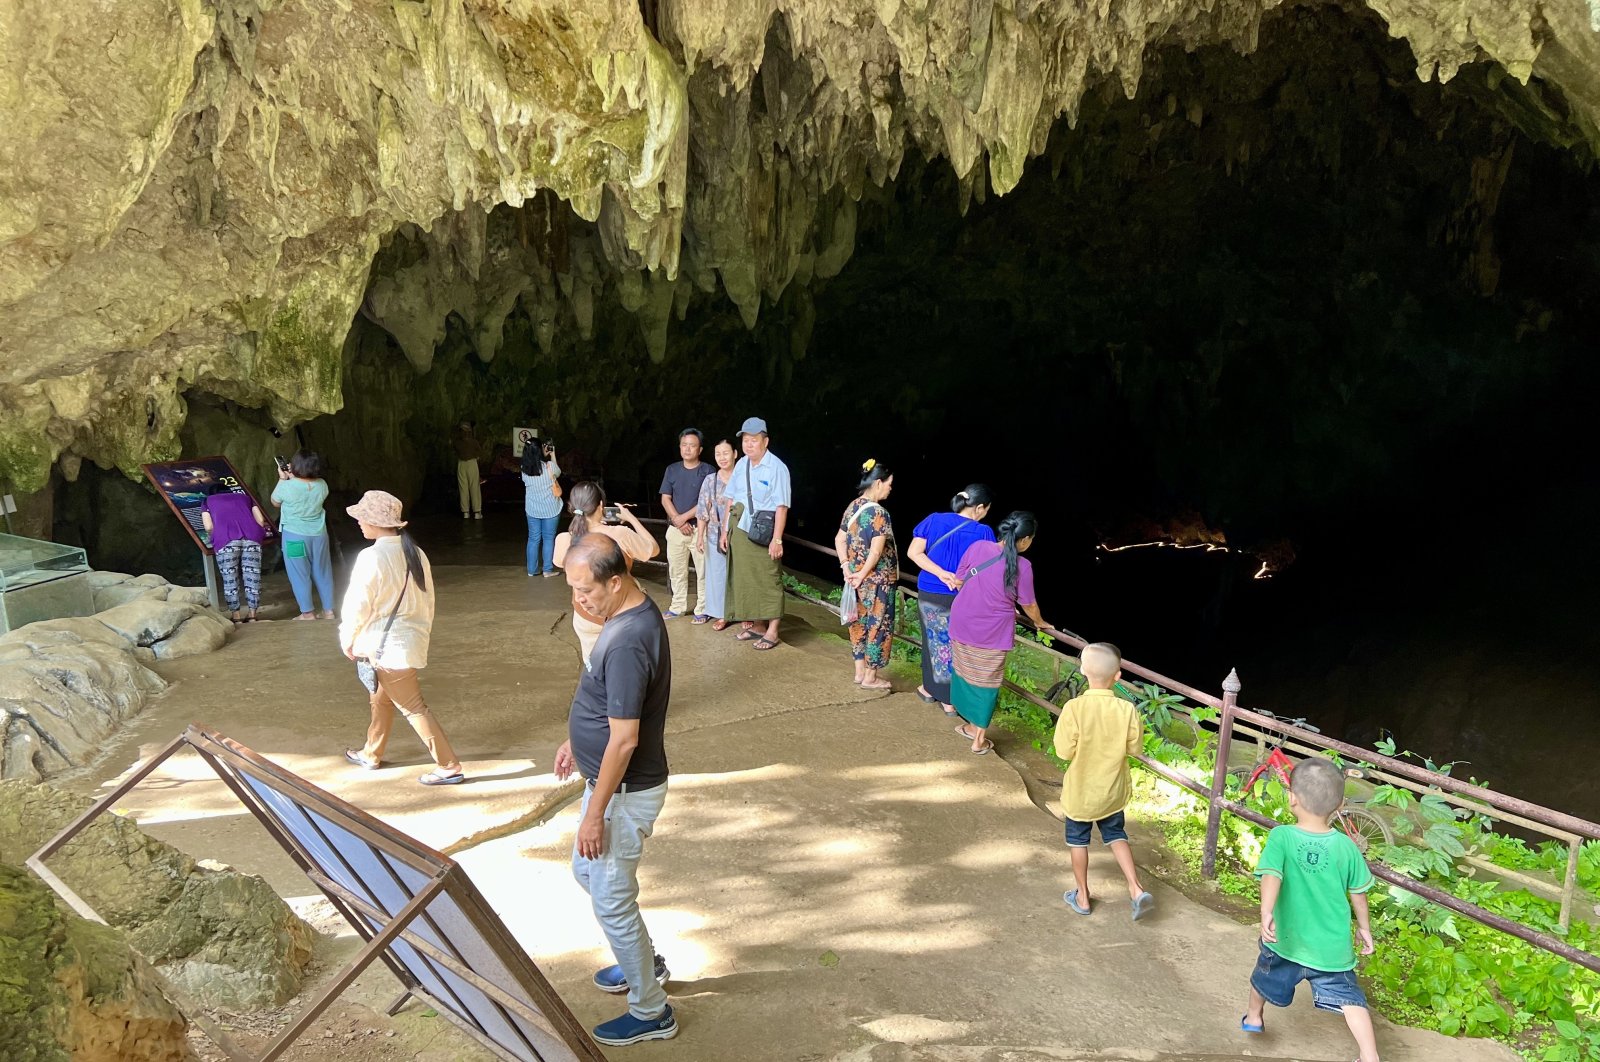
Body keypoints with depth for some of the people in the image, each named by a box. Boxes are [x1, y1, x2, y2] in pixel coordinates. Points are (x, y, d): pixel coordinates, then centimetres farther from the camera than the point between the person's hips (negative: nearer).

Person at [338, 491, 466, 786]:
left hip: (386, 646, -8)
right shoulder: (415, 554, 2)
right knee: (381, 698, 25)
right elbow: (427, 599, 9)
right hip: (411, 638, 8)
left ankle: (448, 767, 0)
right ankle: (371, 754, 41)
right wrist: (423, 630, 21)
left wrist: (347, 639, 0)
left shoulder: (371, 558, -21)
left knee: (413, 707, -2)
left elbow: (358, 604, -15)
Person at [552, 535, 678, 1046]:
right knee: (586, 871, 27)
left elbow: (624, 740, -28)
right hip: (611, 779, 10)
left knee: (611, 900, 6)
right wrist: (577, 739, 24)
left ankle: (651, 1013, 25)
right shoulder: (632, 611, 0)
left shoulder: (628, 642, -31)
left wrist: (595, 813, -21)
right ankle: (642, 962, 45)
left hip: (624, 792, -10)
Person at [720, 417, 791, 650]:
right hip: (739, 530, 7)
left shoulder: (776, 467, -13)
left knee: (768, 580, -1)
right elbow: (731, 498, 13)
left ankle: (772, 631, 8)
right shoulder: (741, 465, 8)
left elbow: (781, 506, -16)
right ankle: (756, 625, 26)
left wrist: (777, 539, -18)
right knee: (744, 578, 13)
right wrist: (725, 529, 12)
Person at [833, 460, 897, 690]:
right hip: (877, 581, -8)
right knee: (878, 626, 4)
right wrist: (862, 575, -14)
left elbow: (839, 540, 8)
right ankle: (870, 678, 12)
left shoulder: (853, 507, 6)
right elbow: (876, 552, -24)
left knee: (859, 623, 16)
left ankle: (860, 672, 26)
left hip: (858, 579, 8)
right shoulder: (879, 513, -20)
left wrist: (847, 568, 3)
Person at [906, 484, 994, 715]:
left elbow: (913, 552, -9)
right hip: (961, 598, -3)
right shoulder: (983, 532, -12)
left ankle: (930, 689, 36)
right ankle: (950, 701, 20)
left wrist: (941, 573, -13)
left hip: (929, 594, 3)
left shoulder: (934, 520, -4)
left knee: (935, 641, 22)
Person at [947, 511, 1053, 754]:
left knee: (966, 674, 19)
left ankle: (971, 725, 34)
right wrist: (1040, 623, 19)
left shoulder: (977, 547, -7)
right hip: (993, 632, -3)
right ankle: (979, 739, 19)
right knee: (986, 682, 10)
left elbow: (959, 582, 3)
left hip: (962, 623, 3)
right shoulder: (1021, 566, -14)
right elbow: (1028, 605, -2)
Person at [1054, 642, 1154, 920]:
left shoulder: (1074, 708, -27)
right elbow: (1136, 748, -7)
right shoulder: (1127, 710, -19)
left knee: (1078, 840, 18)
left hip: (1081, 792, -2)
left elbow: (1064, 751, -20)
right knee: (1116, 836, 24)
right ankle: (1136, 889, 14)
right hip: (1112, 792, 2)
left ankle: (1082, 896, 30)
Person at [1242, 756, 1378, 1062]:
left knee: (1264, 977, 26)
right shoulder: (1346, 846, -11)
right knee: (1350, 999, 10)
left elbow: (1272, 876, -35)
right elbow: (1358, 893, 1)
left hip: (1286, 940, 0)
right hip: (1332, 947, 0)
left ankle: (1253, 1016, 48)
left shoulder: (1281, 837, -20)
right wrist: (1364, 926, 17)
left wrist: (1266, 914, -44)